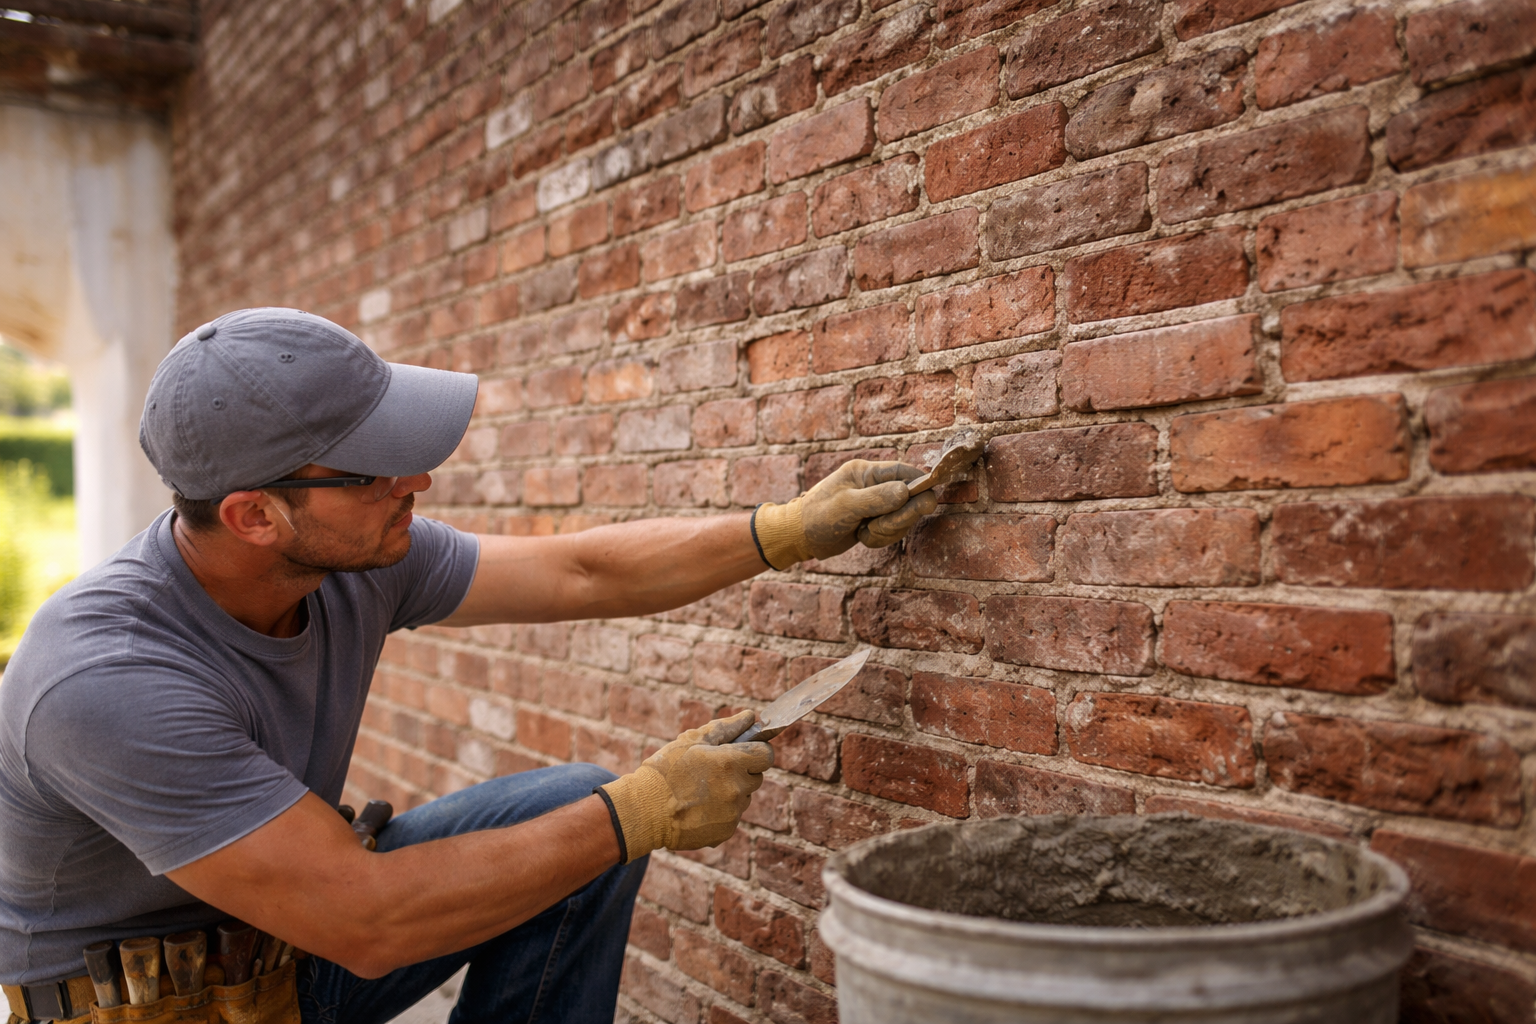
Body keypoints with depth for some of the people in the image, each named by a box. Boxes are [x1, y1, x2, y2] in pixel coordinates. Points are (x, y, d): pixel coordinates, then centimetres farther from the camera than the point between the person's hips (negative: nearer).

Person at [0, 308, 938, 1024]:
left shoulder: (356, 558, -12)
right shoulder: (108, 679, -32)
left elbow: (580, 573, -1)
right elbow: (366, 925, -31)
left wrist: (793, 528, -3)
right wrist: (641, 813, -26)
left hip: (291, 929, 6)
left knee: (579, 808, -7)